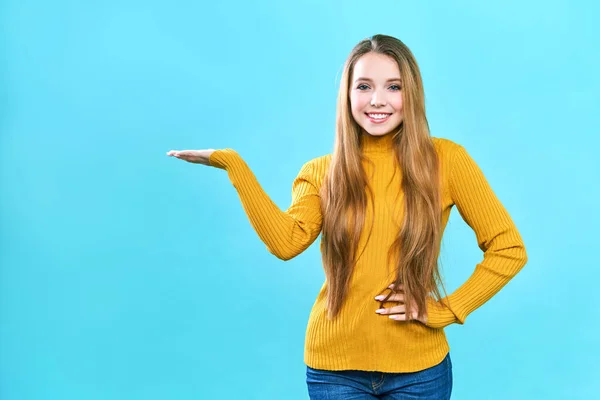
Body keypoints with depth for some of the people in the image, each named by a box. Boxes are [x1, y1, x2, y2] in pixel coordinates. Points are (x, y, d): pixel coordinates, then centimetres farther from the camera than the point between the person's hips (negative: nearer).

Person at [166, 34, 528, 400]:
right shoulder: (321, 172, 2)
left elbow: (509, 249, -3)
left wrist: (444, 311, -8)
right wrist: (231, 162, -17)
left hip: (418, 369, -1)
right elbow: (287, 242, -16)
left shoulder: (445, 159, -5)